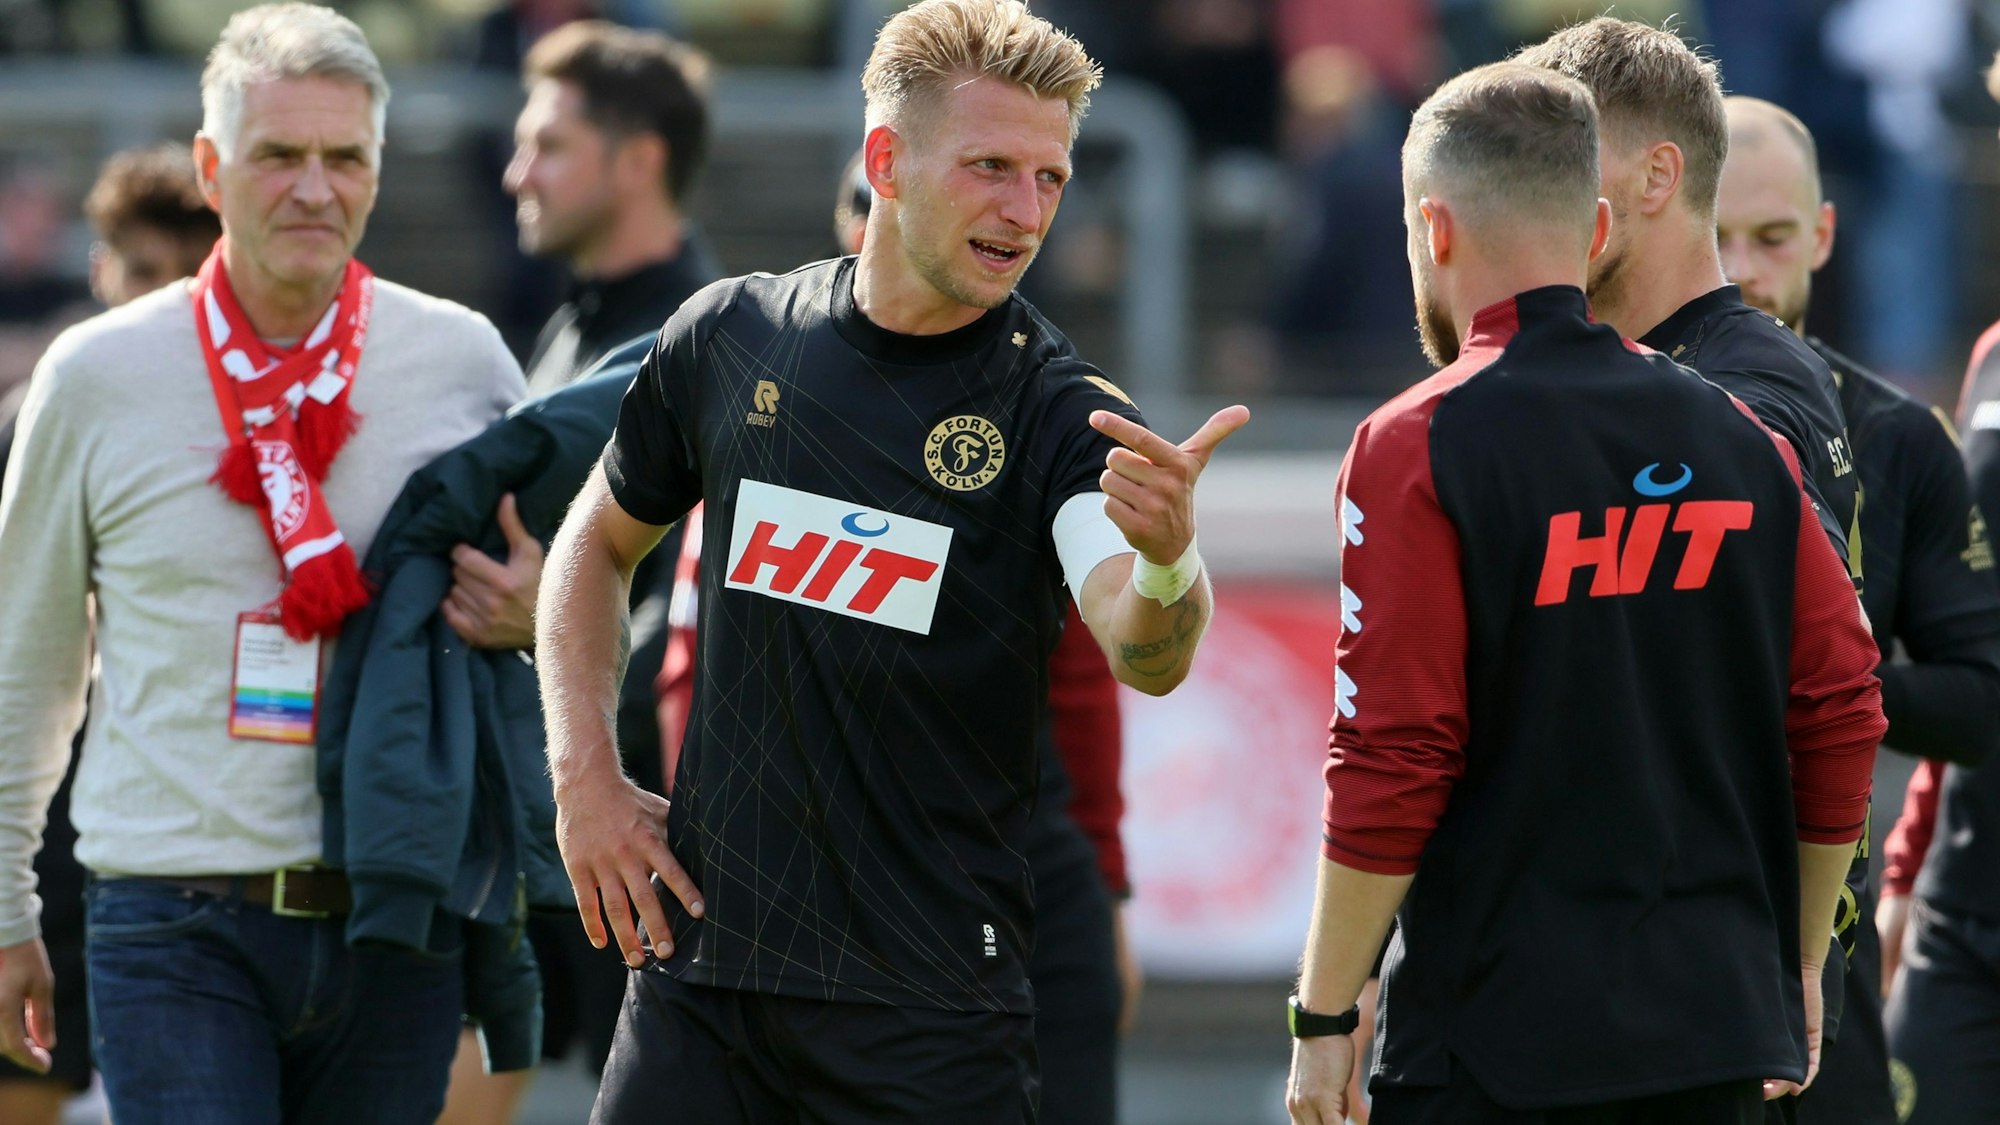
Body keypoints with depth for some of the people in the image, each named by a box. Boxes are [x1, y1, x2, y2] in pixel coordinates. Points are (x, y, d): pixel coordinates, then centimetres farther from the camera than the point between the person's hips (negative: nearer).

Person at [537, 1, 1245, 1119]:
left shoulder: (1063, 413, -8)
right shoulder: (730, 337, 3)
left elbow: (1142, 654, -26)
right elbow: (599, 543, 20)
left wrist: (1167, 563, -49)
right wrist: (584, 773, 8)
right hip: (701, 966, 3)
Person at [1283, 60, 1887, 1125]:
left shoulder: (1417, 448, -9)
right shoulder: (1739, 438, 7)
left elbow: (1392, 766, -13)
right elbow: (1843, 715, 8)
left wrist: (1324, 1015, -5)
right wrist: (1797, 967, 19)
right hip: (1719, 1036, 5)